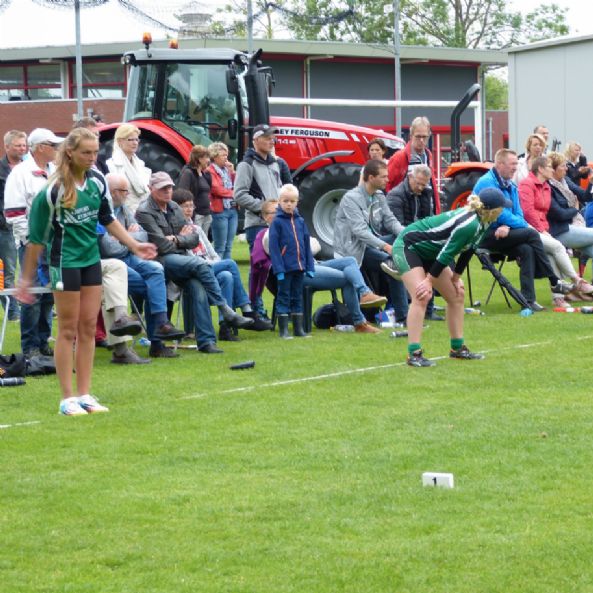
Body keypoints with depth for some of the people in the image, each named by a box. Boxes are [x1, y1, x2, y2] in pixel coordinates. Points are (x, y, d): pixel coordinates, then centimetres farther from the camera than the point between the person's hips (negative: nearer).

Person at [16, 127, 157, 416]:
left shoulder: (97, 180, 0)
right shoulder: (53, 190, -18)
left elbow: (107, 218, 15)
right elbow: (36, 237, -13)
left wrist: (134, 245, 11)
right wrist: (26, 277, -10)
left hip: (91, 259, 6)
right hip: (65, 260, -6)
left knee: (88, 327, 7)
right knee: (68, 330, -1)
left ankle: (84, 394, 13)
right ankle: (68, 399, 6)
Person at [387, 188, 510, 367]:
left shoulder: (481, 223, -3)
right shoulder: (469, 225, -32)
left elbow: (467, 251, 7)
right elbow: (446, 254, -28)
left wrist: (455, 278, 6)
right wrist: (429, 281, -21)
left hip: (428, 251, 10)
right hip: (407, 246, -10)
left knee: (457, 295, 10)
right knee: (421, 296, -25)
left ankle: (458, 348, 19)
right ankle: (414, 355, -26)